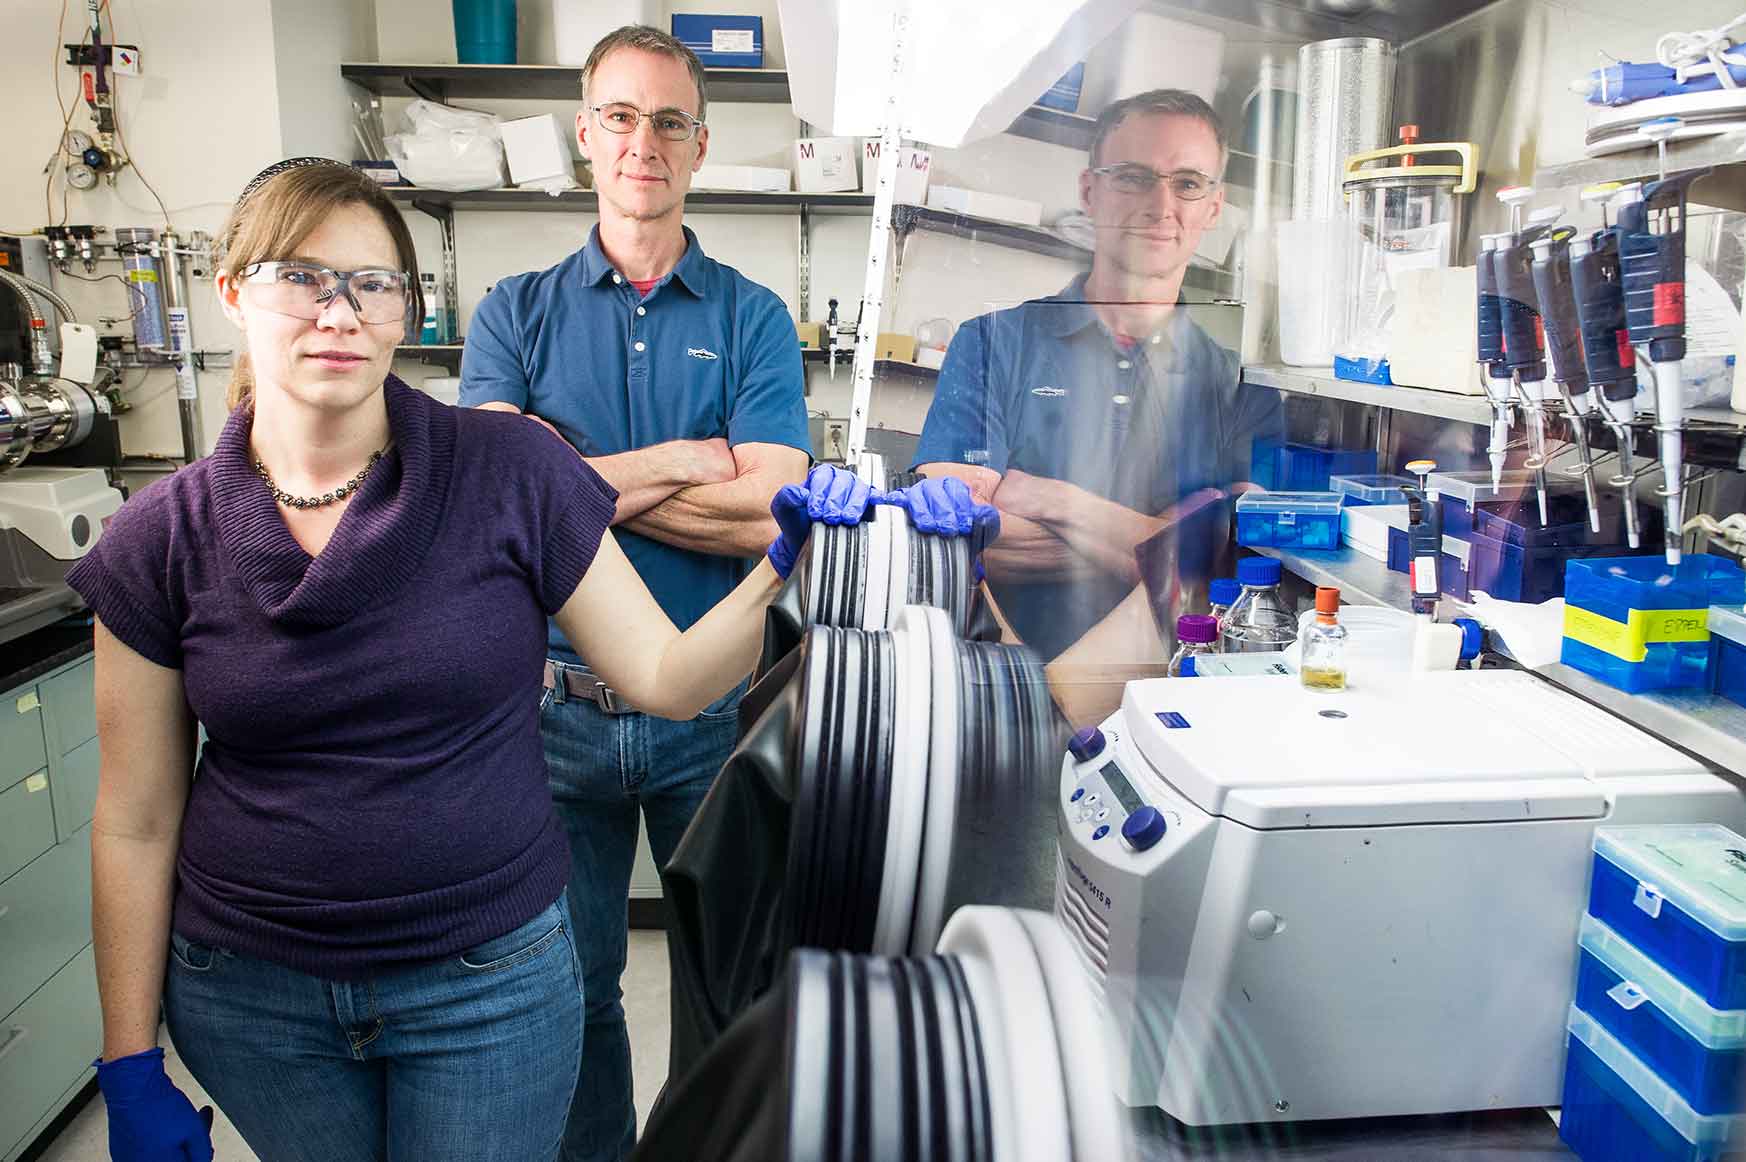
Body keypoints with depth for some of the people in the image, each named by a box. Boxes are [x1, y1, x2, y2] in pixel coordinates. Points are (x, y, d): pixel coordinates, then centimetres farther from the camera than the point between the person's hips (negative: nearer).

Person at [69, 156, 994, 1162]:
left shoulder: (509, 472, -10)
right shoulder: (162, 539, -6)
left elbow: (669, 677, -9)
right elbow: (136, 822, -1)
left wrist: (787, 559, -25)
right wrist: (132, 1069, 2)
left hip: (491, 978, -1)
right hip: (250, 997, 2)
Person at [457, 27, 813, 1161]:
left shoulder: (754, 318, -1)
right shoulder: (516, 312, 2)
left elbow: (764, 514, -15)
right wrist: (685, 461, -15)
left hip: (713, 704, 0)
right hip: (562, 704, 1)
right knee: (572, 981, 17)